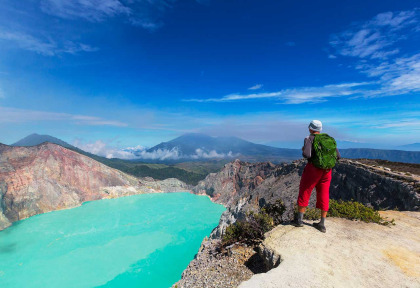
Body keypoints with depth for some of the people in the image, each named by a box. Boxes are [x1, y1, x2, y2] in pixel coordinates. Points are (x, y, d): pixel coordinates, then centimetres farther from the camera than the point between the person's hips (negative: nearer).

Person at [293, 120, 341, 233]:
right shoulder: (329, 139, 8)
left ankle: (299, 219, 13)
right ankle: (322, 224, 17)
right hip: (327, 170, 5)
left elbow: (307, 155, -23)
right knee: (324, 195, 10)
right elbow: (338, 156, 8)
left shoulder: (309, 139, -9)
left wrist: (303, 151, -1)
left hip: (313, 168, -5)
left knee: (304, 192, 8)